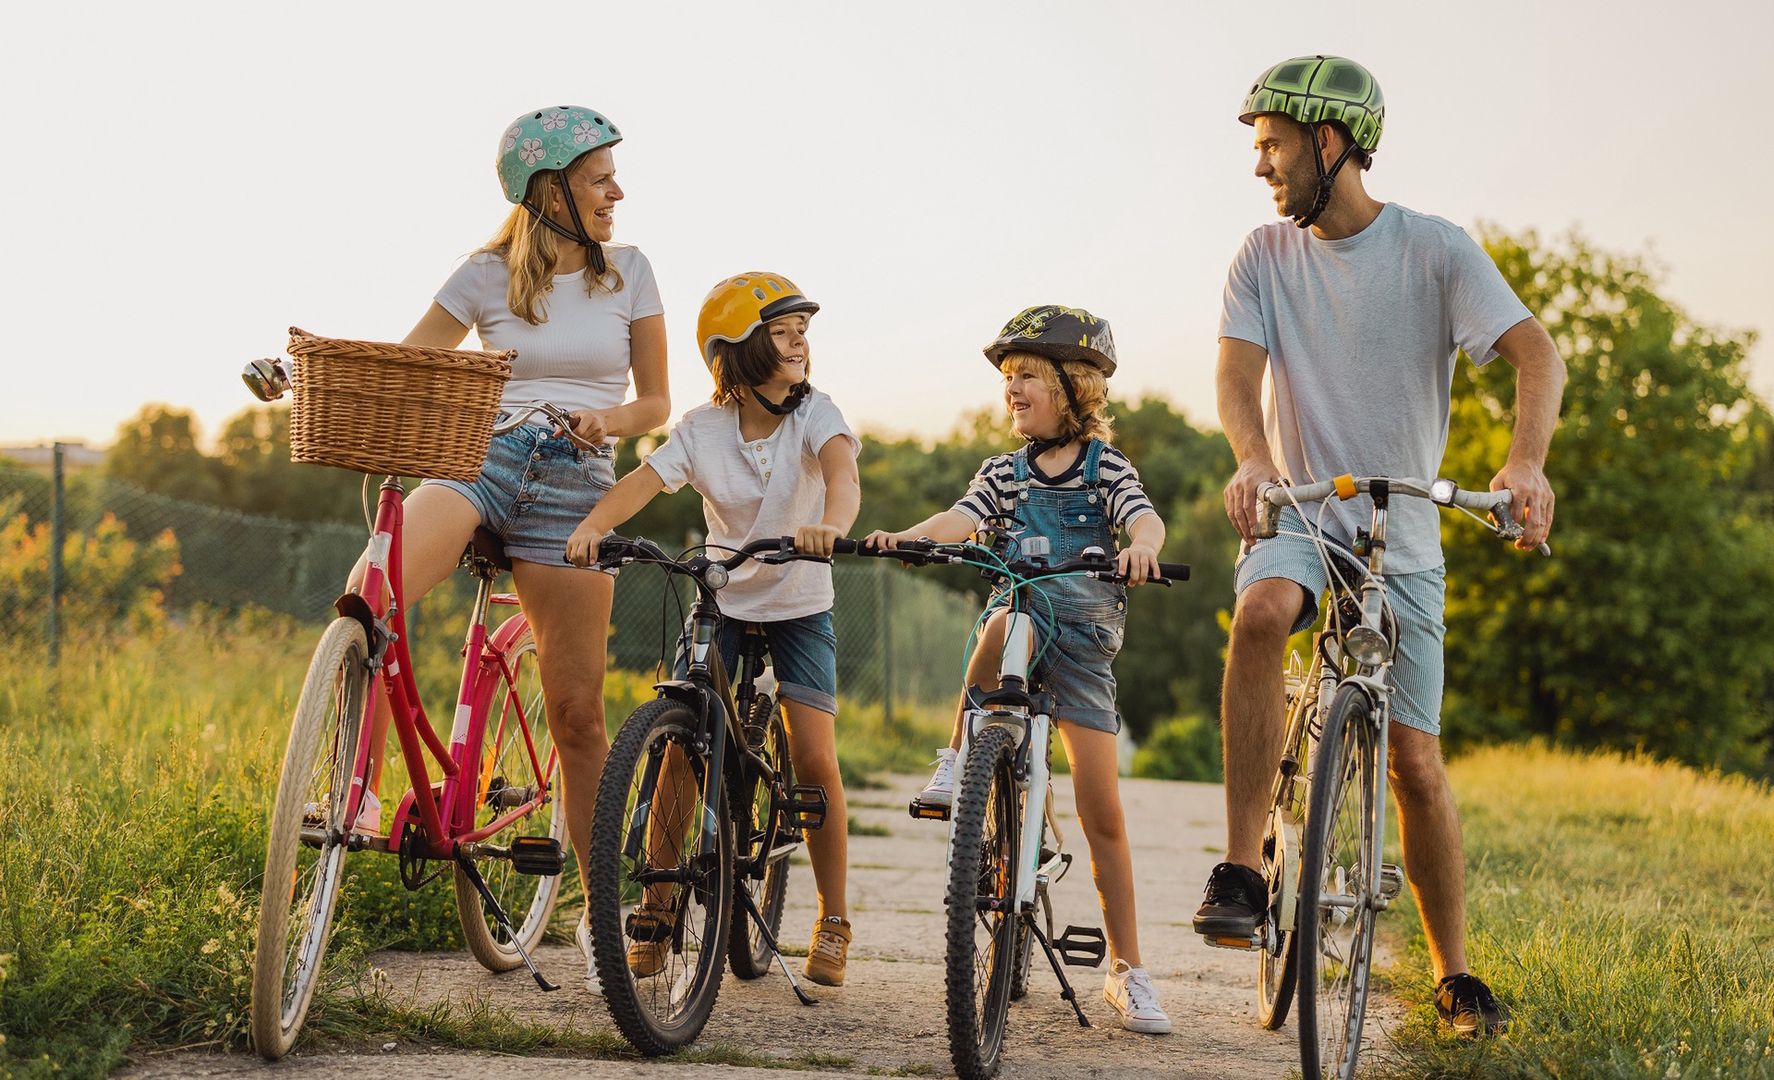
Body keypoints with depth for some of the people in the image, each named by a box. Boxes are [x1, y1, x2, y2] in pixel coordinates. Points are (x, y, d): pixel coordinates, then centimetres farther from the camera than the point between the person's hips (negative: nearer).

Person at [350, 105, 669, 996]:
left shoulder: (627, 272, 10)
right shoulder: (488, 275, 6)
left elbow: (655, 401, 11)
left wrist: (606, 419, -11)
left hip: (574, 483, 1)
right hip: (478, 459, 0)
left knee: (576, 710, -1)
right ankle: (356, 789, -23)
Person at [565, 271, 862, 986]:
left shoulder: (812, 413, -13)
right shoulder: (703, 429, -10)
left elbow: (841, 469, -33)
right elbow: (643, 480, -23)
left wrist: (830, 524, -56)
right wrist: (593, 526, -44)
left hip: (799, 608, -1)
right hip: (721, 605, 1)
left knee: (814, 758, -11)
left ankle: (833, 921, 5)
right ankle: (656, 909, 3)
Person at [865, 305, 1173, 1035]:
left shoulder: (1105, 467, 2)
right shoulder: (1005, 472, 10)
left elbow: (1145, 516, -17)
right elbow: (963, 517, -7)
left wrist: (1142, 546, -41)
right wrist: (906, 536, -28)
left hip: (1084, 643, -2)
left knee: (1101, 811, -6)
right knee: (1007, 623, -37)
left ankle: (1127, 970, 4)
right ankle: (958, 757, -18)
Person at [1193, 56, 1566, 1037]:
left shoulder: (1434, 250, -7)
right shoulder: (1266, 257, 1)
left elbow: (1533, 351, -18)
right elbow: (1238, 371, -11)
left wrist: (1527, 459, -38)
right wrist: (1252, 459, -34)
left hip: (1401, 541, -1)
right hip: (1297, 518, 1)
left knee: (1415, 765, -1)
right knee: (1259, 616, -35)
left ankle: (1452, 973, 18)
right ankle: (1240, 872, -31)